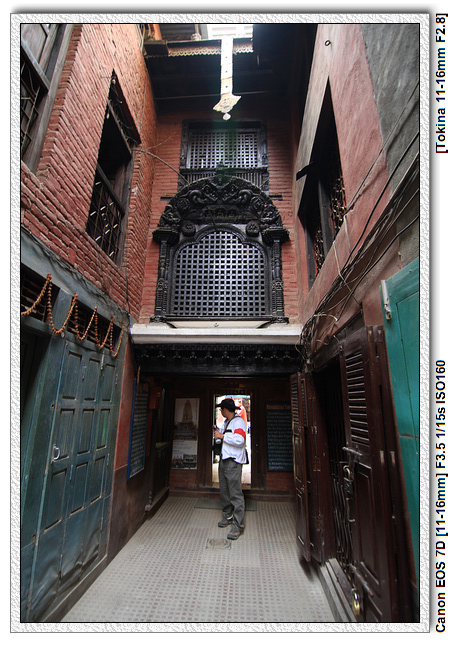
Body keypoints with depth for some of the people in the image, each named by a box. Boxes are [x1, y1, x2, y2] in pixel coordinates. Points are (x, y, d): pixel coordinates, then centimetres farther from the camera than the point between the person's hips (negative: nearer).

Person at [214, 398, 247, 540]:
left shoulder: (239, 421, -14)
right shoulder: (226, 422, 16)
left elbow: (239, 440, -28)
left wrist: (222, 436, -21)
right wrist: (219, 433, 20)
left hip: (233, 461, -9)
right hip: (224, 459, 10)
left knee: (235, 493, -7)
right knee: (224, 491, 17)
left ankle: (237, 525, 1)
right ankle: (227, 516, 32)